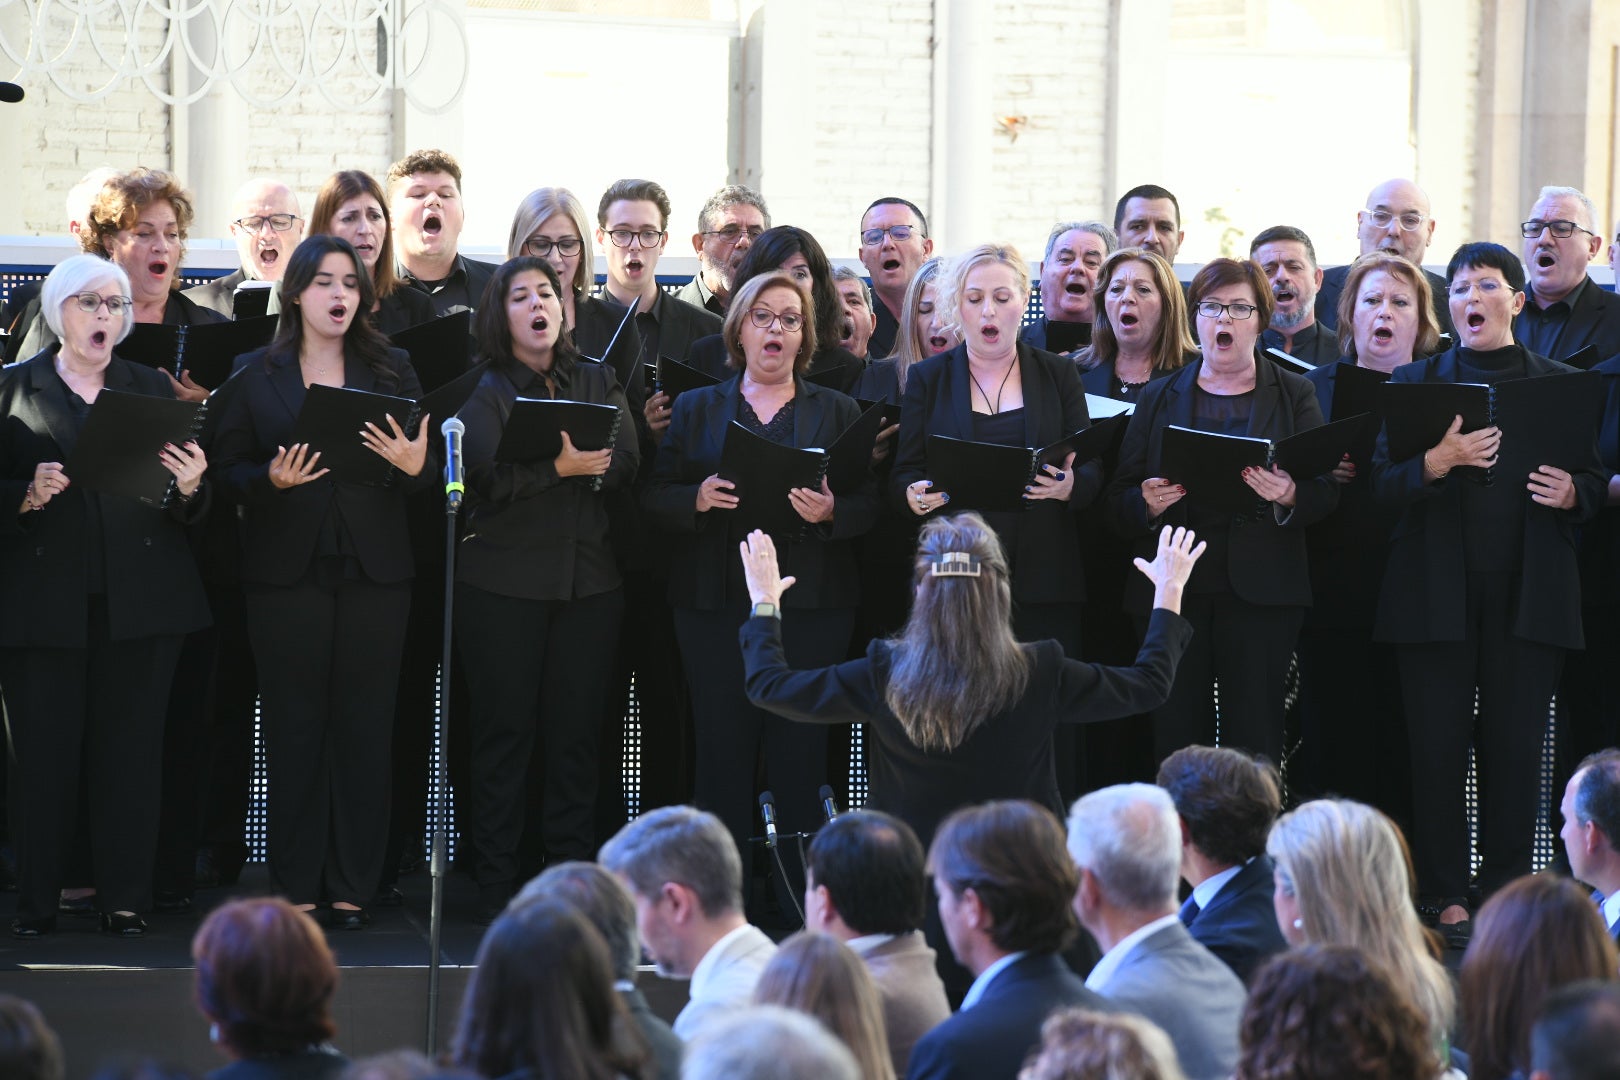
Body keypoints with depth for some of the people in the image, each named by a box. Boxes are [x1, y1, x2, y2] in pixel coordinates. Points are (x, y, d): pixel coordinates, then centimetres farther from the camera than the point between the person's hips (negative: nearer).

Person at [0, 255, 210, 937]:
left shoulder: (152, 389, 14)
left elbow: (191, 513, 12)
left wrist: (190, 487, -10)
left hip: (140, 600, 2)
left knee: (131, 751, 0)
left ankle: (125, 900, 6)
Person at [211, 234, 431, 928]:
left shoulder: (391, 370, 10)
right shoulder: (256, 375, 7)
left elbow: (429, 471, 8)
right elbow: (227, 469, 5)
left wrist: (414, 466, -15)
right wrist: (271, 480, -15)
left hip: (374, 572, 1)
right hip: (286, 573, -1)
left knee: (364, 727, 1)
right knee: (293, 727, 0)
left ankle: (352, 884, 8)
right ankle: (295, 883, 8)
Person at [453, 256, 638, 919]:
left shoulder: (598, 384, 13)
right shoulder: (484, 392, 2)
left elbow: (626, 465, -1)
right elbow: (489, 480, -13)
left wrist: (553, 468, -15)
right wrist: (561, 468, -23)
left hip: (589, 581, 3)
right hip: (504, 584, -3)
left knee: (575, 732, 4)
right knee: (504, 732, -1)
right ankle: (496, 884, 5)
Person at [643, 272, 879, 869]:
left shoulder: (838, 411, 13)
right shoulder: (696, 409, 14)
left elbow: (870, 504, 5)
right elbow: (653, 498, 7)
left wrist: (830, 511, -15)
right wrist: (697, 499, -13)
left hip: (811, 602, 0)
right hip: (717, 601, 0)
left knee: (802, 747, -3)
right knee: (723, 743, -3)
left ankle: (801, 883, 3)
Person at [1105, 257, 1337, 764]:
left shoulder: (1294, 394, 11)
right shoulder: (1160, 398, 15)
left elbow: (1326, 489, 3)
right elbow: (1119, 499, 11)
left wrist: (1290, 496, -18)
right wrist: (1146, 504, -11)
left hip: (1260, 589, -1)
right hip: (1173, 588, 1)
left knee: (1255, 737, -5)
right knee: (1175, 730, -3)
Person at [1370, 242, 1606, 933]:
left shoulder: (1560, 383, 9)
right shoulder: (1415, 380, 9)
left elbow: (1595, 486, 10)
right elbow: (1381, 483, 1)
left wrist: (1571, 492, -12)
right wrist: (1434, 463, -18)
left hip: (1528, 592, 0)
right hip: (1437, 591, 0)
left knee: (1516, 745, 1)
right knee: (1438, 742, 0)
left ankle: (1506, 890, 10)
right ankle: (1443, 894, 8)